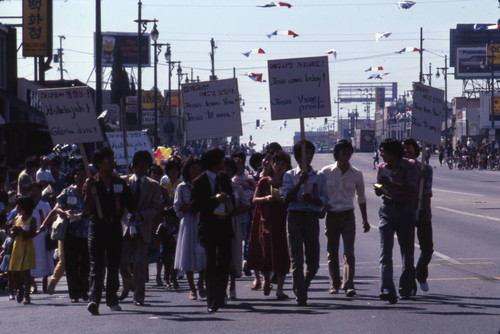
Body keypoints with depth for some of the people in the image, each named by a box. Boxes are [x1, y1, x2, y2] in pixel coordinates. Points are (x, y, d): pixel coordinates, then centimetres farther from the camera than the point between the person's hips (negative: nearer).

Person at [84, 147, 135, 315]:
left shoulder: (120, 183, 11)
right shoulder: (91, 183, 2)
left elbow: (130, 204, 15)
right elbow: (88, 209, -6)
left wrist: (134, 215, -1)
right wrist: (89, 191, -18)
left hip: (115, 226, 3)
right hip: (97, 227, -3)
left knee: (114, 265, 9)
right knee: (97, 265, -12)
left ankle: (112, 299, 19)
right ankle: (94, 300, -22)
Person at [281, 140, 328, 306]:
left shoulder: (319, 176, 10)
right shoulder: (290, 175, 7)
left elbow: (324, 199, 3)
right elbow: (287, 198, -4)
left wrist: (312, 199, -17)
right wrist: (300, 182, -15)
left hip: (312, 217, 2)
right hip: (295, 217, -2)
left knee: (313, 260, 6)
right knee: (297, 259, -8)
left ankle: (303, 285, 32)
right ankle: (301, 296, -8)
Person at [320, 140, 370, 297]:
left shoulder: (356, 174, 4)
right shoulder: (326, 172, 1)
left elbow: (361, 198, 14)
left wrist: (365, 220, 14)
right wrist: (322, 207, -8)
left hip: (348, 215, 0)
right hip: (331, 215, 0)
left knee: (349, 252, -11)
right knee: (332, 253, 6)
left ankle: (349, 285, -13)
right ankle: (334, 284, 18)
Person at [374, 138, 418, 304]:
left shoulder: (409, 166, -5)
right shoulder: (382, 168, 6)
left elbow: (412, 189, -16)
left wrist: (392, 184, -25)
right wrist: (380, 187, -8)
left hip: (406, 211, -2)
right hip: (387, 211, 2)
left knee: (407, 252, 9)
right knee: (385, 252, -13)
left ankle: (406, 288, 25)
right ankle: (387, 290, -23)